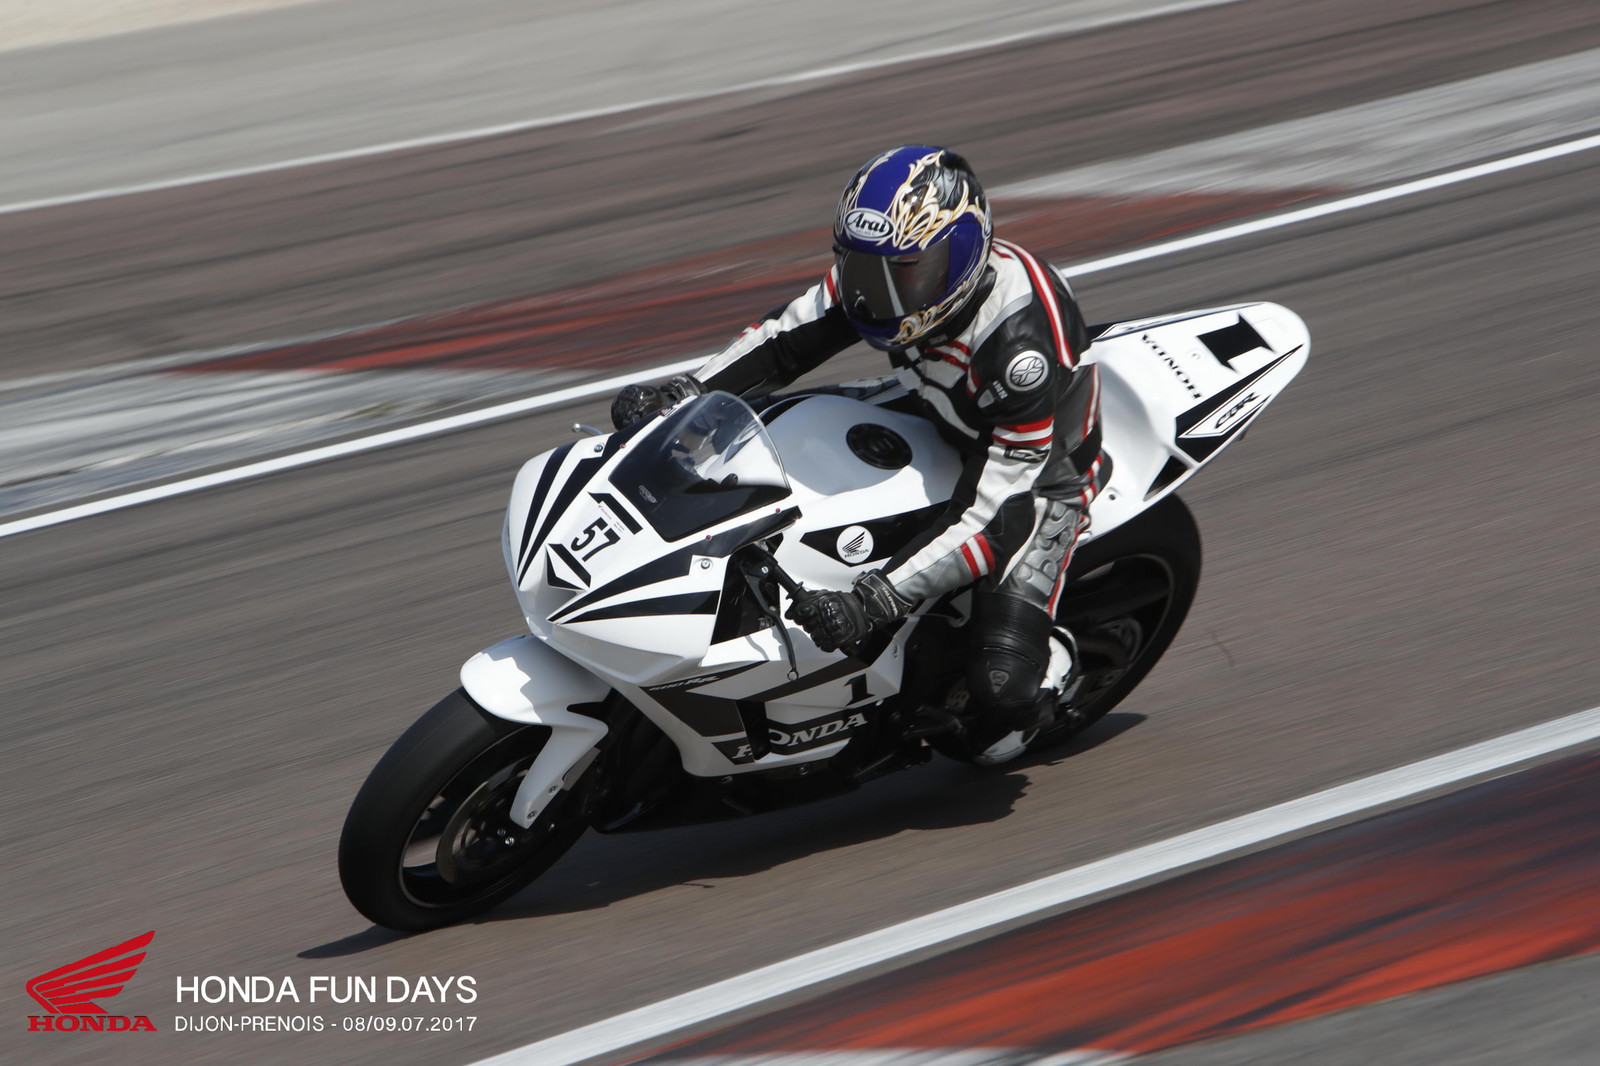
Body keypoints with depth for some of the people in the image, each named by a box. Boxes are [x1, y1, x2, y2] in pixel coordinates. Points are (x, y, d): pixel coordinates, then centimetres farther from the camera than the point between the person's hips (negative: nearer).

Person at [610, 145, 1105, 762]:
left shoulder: (1018, 343, -40)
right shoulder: (886, 268, -19)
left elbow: (993, 514, -40)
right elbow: (785, 337, -5)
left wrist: (873, 601, -47)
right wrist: (683, 393, -21)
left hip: (1039, 472, -7)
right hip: (937, 427, 7)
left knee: (1000, 687, -22)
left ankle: (1050, 658, 12)